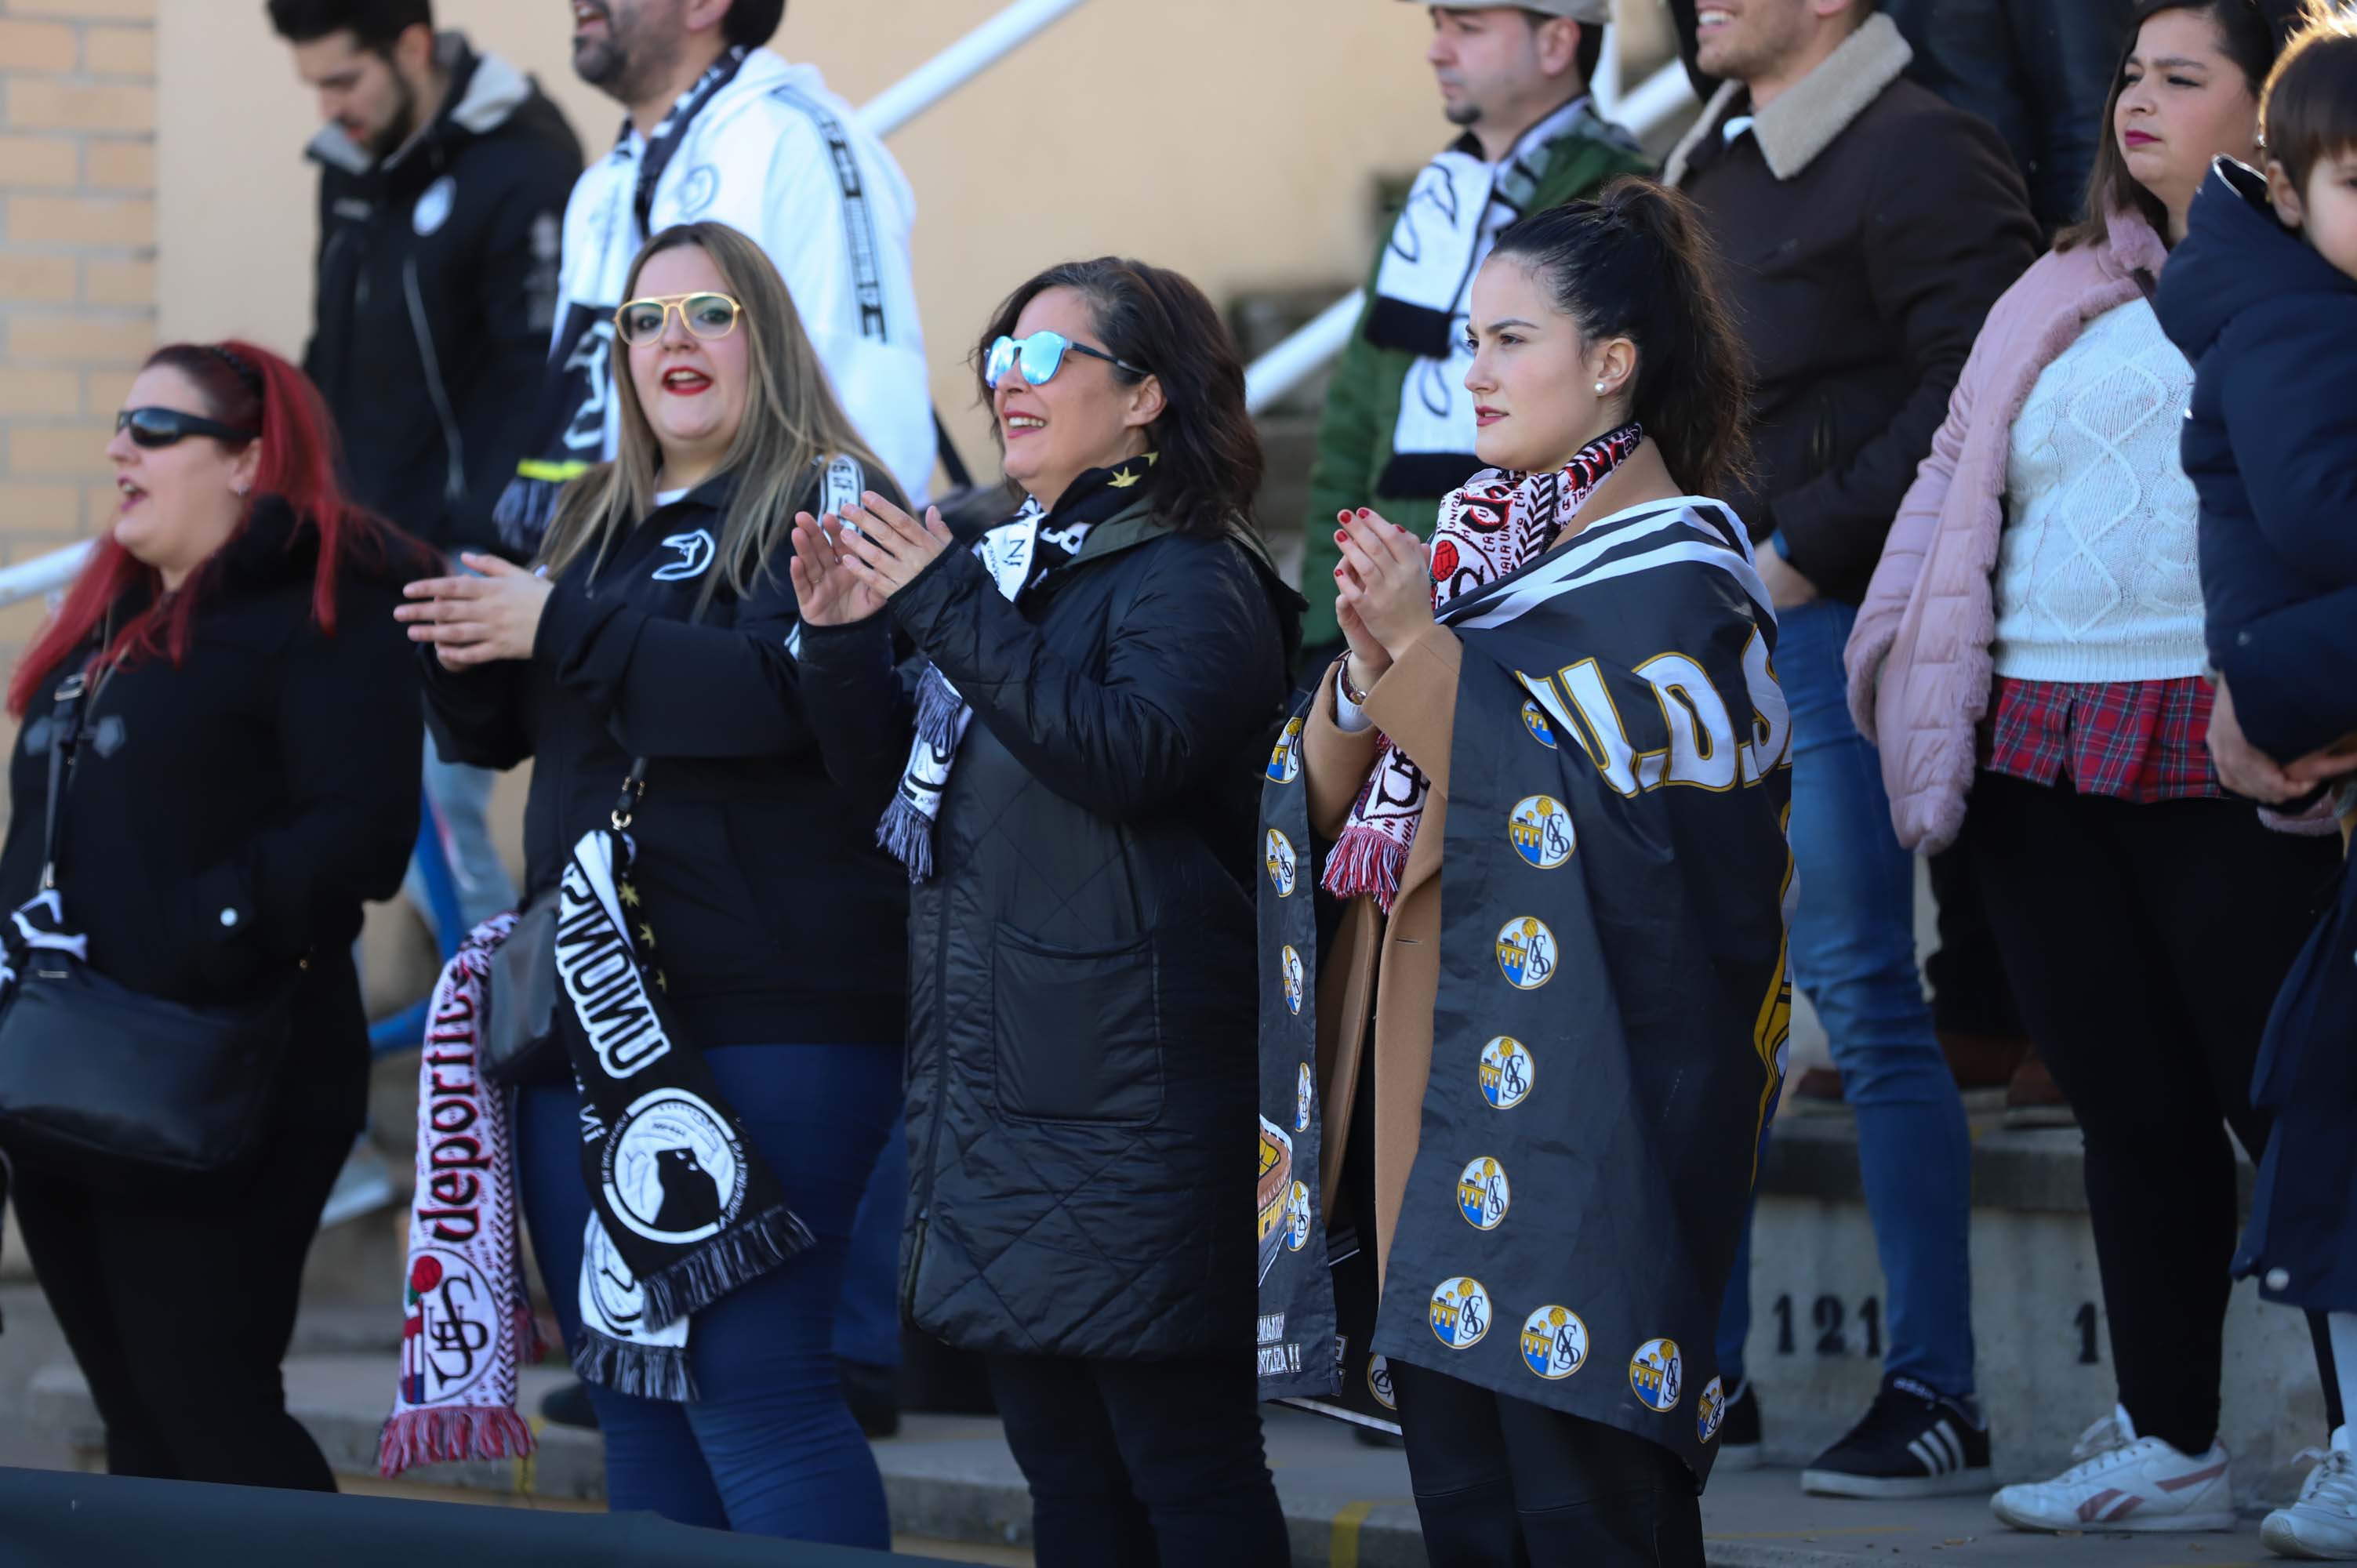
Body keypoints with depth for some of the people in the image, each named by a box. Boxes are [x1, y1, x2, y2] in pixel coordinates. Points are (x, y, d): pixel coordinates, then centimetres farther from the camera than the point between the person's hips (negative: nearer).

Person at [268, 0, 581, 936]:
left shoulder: (524, 172, -14)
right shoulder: (351, 165, 10)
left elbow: (541, 382, -17)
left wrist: (488, 548, -21)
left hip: (464, 551, -8)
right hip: (363, 544, 8)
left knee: (436, 787, -11)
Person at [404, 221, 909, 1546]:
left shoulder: (826, 504, -4)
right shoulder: (598, 522, 18)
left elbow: (785, 689, -22)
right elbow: (501, 733, 21)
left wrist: (560, 627, -20)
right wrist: (465, 654, -1)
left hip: (766, 1022, -8)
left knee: (750, 1382, -13)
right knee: (631, 1386, 12)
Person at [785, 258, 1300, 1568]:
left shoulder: (1191, 578, -8)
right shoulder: (1013, 565, 18)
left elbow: (1128, 751, -26)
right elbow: (894, 778, 22)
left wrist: (949, 609, -24)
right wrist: (845, 634, 4)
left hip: (1133, 1102, -9)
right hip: (1003, 1089, 9)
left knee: (1184, 1460, -7)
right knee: (1062, 1459, 13)